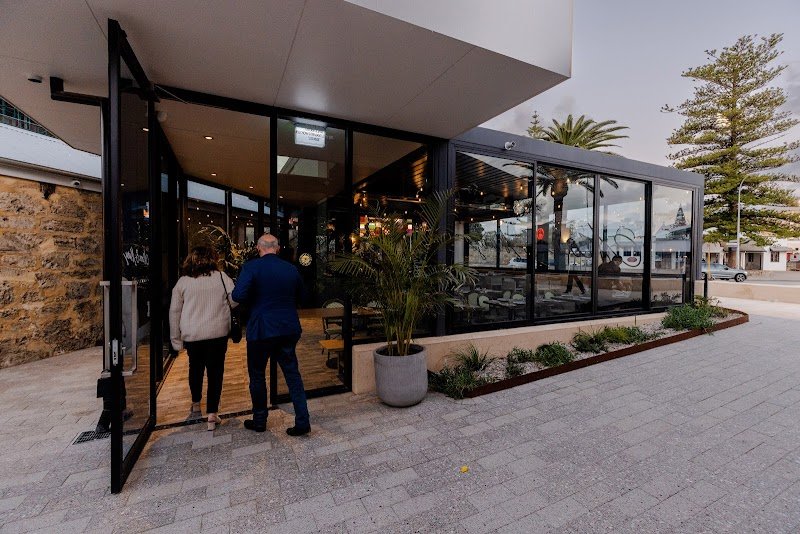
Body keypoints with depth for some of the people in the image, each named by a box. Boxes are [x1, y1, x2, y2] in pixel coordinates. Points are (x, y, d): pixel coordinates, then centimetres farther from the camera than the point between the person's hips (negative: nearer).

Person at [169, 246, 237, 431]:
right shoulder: (221, 277, -3)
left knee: (195, 368, 24)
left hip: (192, 335, 3)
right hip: (218, 333, -2)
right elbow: (235, 299, -4)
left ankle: (196, 405, 40)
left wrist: (175, 338, 13)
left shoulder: (183, 282, 2)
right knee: (215, 371, 5)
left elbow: (174, 311, 5)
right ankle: (212, 415, 3)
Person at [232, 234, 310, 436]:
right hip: (289, 328, 4)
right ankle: (302, 421, 11)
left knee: (257, 375, 15)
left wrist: (253, 303, 0)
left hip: (261, 330, -3)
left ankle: (259, 421, 30)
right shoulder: (291, 268, 3)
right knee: (292, 373, 11)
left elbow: (238, 295, -19)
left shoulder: (251, 267, -11)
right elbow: (301, 295, 12)